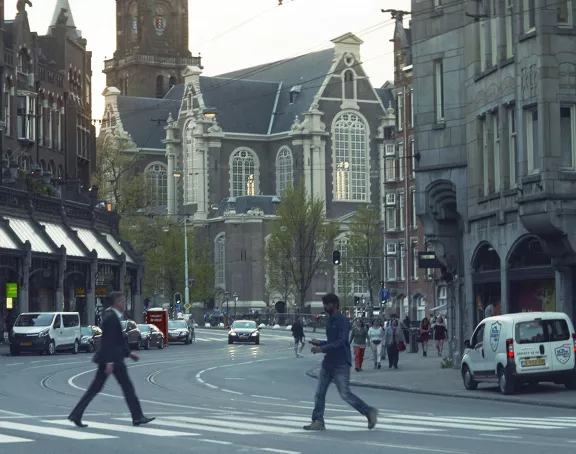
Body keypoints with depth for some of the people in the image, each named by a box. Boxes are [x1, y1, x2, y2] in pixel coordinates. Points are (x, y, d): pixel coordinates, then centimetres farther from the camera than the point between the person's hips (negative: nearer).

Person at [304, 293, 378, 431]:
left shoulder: (342, 320, -13)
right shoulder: (330, 321, 15)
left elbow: (340, 342, -21)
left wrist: (322, 349, -24)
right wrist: (319, 343, 8)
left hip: (340, 364, -9)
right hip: (328, 363, 9)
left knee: (345, 394, -7)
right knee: (319, 393, 2)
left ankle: (370, 412, 7)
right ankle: (318, 422, 6)